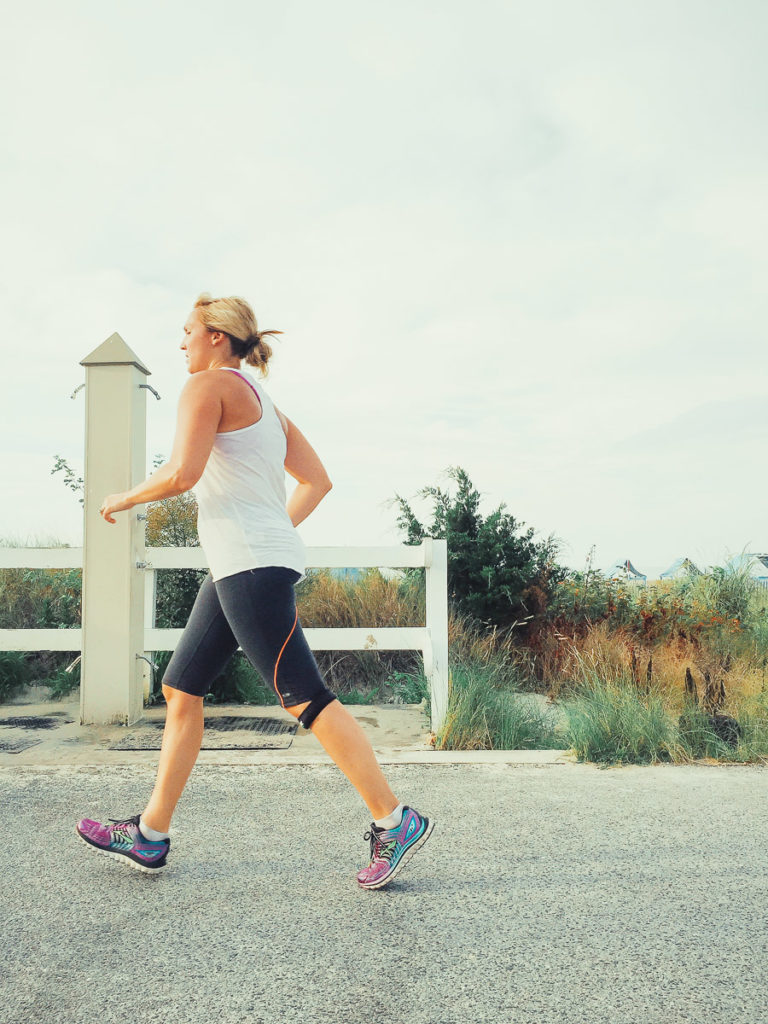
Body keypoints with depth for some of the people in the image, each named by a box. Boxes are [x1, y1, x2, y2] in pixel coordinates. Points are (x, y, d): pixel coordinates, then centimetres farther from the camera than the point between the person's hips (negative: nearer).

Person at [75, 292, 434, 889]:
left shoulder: (209, 385, -4)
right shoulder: (263, 403, 22)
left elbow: (182, 473, -17)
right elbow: (317, 481, 20)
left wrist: (125, 499, 0)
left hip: (251, 564, -10)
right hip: (241, 567, 10)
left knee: (305, 697, -8)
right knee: (181, 690, 13)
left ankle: (394, 822, -1)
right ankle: (150, 836, 21)